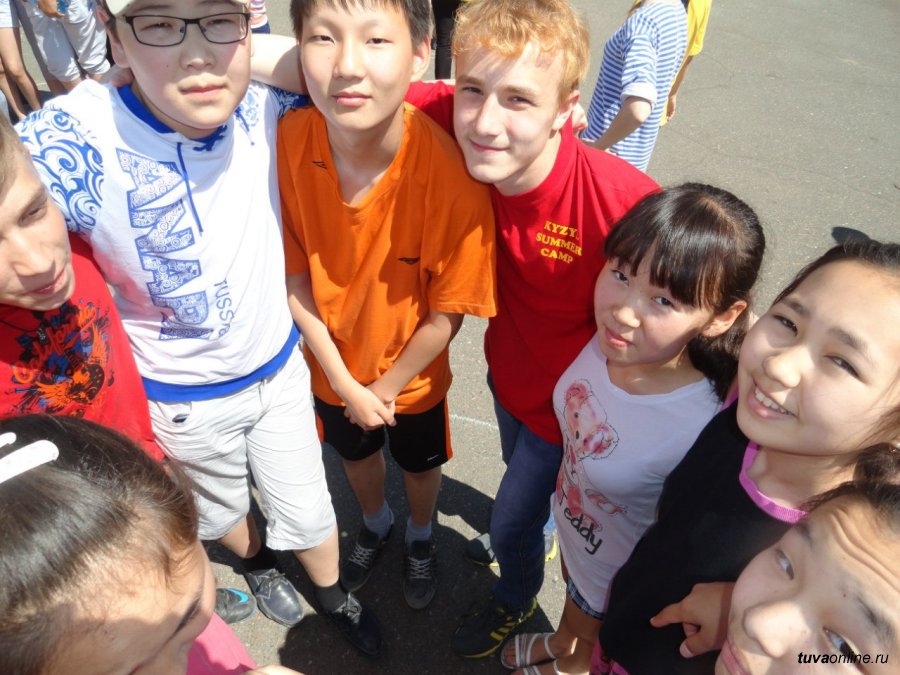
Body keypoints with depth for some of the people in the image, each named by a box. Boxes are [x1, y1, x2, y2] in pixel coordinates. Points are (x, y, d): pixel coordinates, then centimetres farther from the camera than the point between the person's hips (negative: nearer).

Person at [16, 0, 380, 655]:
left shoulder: (265, 110, -20)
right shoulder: (77, 139, -30)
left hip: (279, 368, 2)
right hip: (183, 399, -1)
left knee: (307, 511, 21)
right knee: (223, 506, 29)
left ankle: (334, 595, 54)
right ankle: (259, 563, 64)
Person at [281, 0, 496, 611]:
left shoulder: (449, 177, -33)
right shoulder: (290, 142, -24)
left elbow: (448, 312, -22)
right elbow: (294, 275, -15)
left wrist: (385, 387, -11)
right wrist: (345, 382, -13)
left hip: (413, 375, -2)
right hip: (334, 364, 3)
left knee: (420, 463, 26)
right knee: (356, 452, 30)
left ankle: (421, 536, 61)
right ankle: (376, 522, 65)